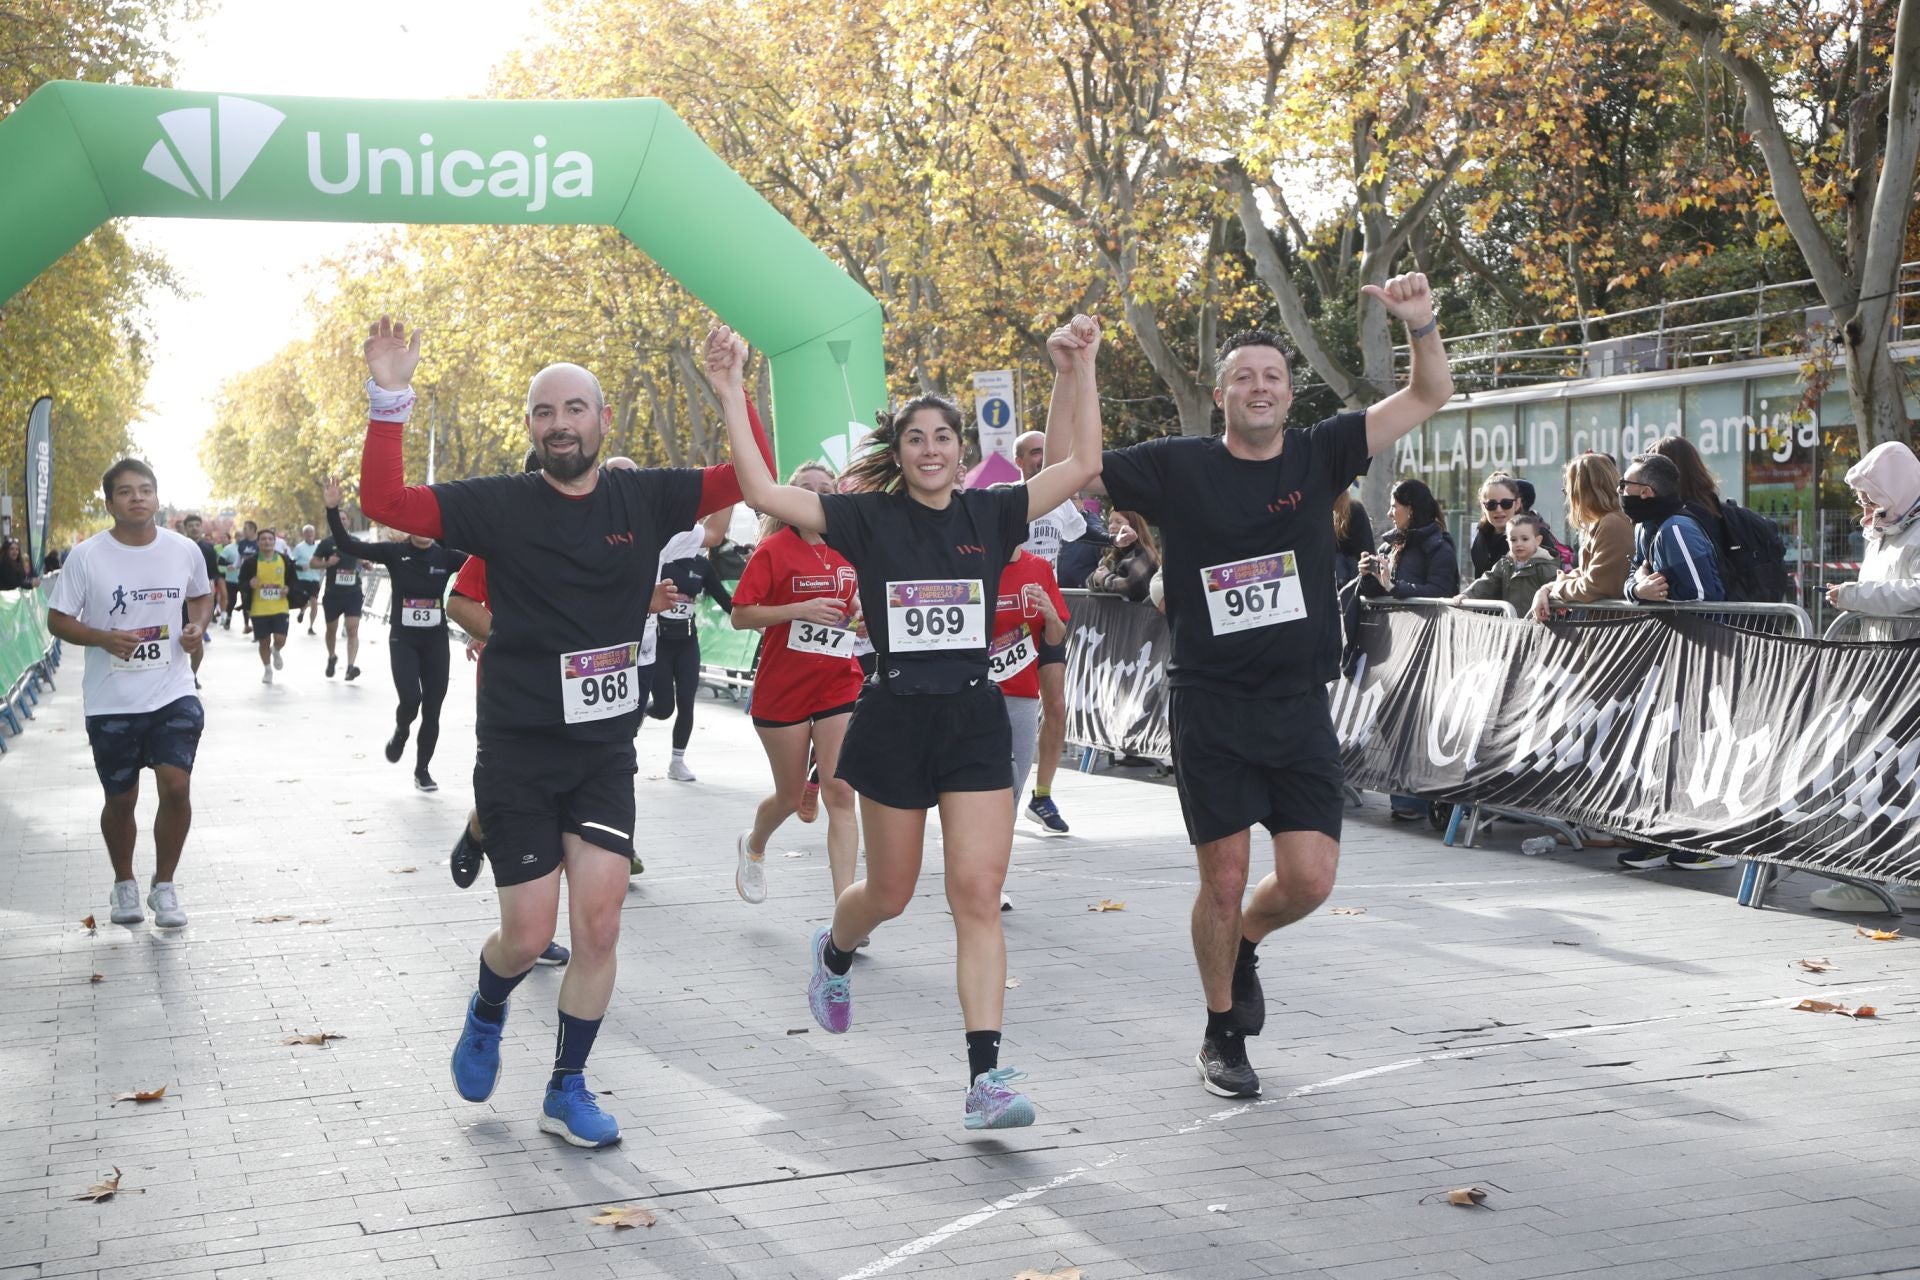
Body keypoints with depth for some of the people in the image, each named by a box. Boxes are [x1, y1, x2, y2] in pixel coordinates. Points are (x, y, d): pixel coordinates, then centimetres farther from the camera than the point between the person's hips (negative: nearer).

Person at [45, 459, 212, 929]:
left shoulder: (185, 551, -1)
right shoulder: (86, 556, -7)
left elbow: (202, 596, 18)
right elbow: (57, 620, -2)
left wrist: (198, 627, -4)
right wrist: (103, 638, -20)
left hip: (173, 694, 1)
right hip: (111, 702, -1)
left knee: (176, 786, -13)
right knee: (121, 800, 10)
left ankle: (164, 886, 8)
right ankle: (124, 884, 35)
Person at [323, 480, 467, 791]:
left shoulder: (445, 556, 0)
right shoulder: (395, 553, -3)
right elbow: (347, 544, -10)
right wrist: (333, 509, -23)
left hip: (436, 641, 2)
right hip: (402, 640, -2)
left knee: (432, 710, 3)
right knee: (410, 700, -17)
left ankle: (423, 769, 21)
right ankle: (400, 732, 19)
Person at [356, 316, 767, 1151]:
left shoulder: (644, 499, 1)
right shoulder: (500, 505, -6)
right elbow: (385, 502, -14)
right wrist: (390, 401, -24)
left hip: (605, 749, 2)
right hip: (517, 752, -2)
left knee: (599, 923, -2)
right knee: (529, 935, 1)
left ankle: (567, 1092, 14)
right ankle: (486, 1015, 36)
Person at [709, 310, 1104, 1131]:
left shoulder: (989, 515, 3)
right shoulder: (870, 519, -2)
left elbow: (1081, 464, -5)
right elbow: (763, 492, -12)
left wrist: (1081, 373, -12)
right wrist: (732, 393, -16)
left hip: (975, 722, 1)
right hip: (895, 721, -1)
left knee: (979, 895, -7)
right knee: (890, 894, 13)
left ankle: (986, 1076, -8)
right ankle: (833, 954, 50)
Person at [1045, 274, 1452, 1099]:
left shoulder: (1319, 455, 4)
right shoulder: (1178, 467, -1)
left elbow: (1429, 397, 4)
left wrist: (1421, 324, -14)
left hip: (1299, 706, 2)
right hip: (1210, 709, -2)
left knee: (1309, 879, -2)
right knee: (1224, 878, 3)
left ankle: (1242, 946, 32)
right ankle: (1222, 1037, 23)